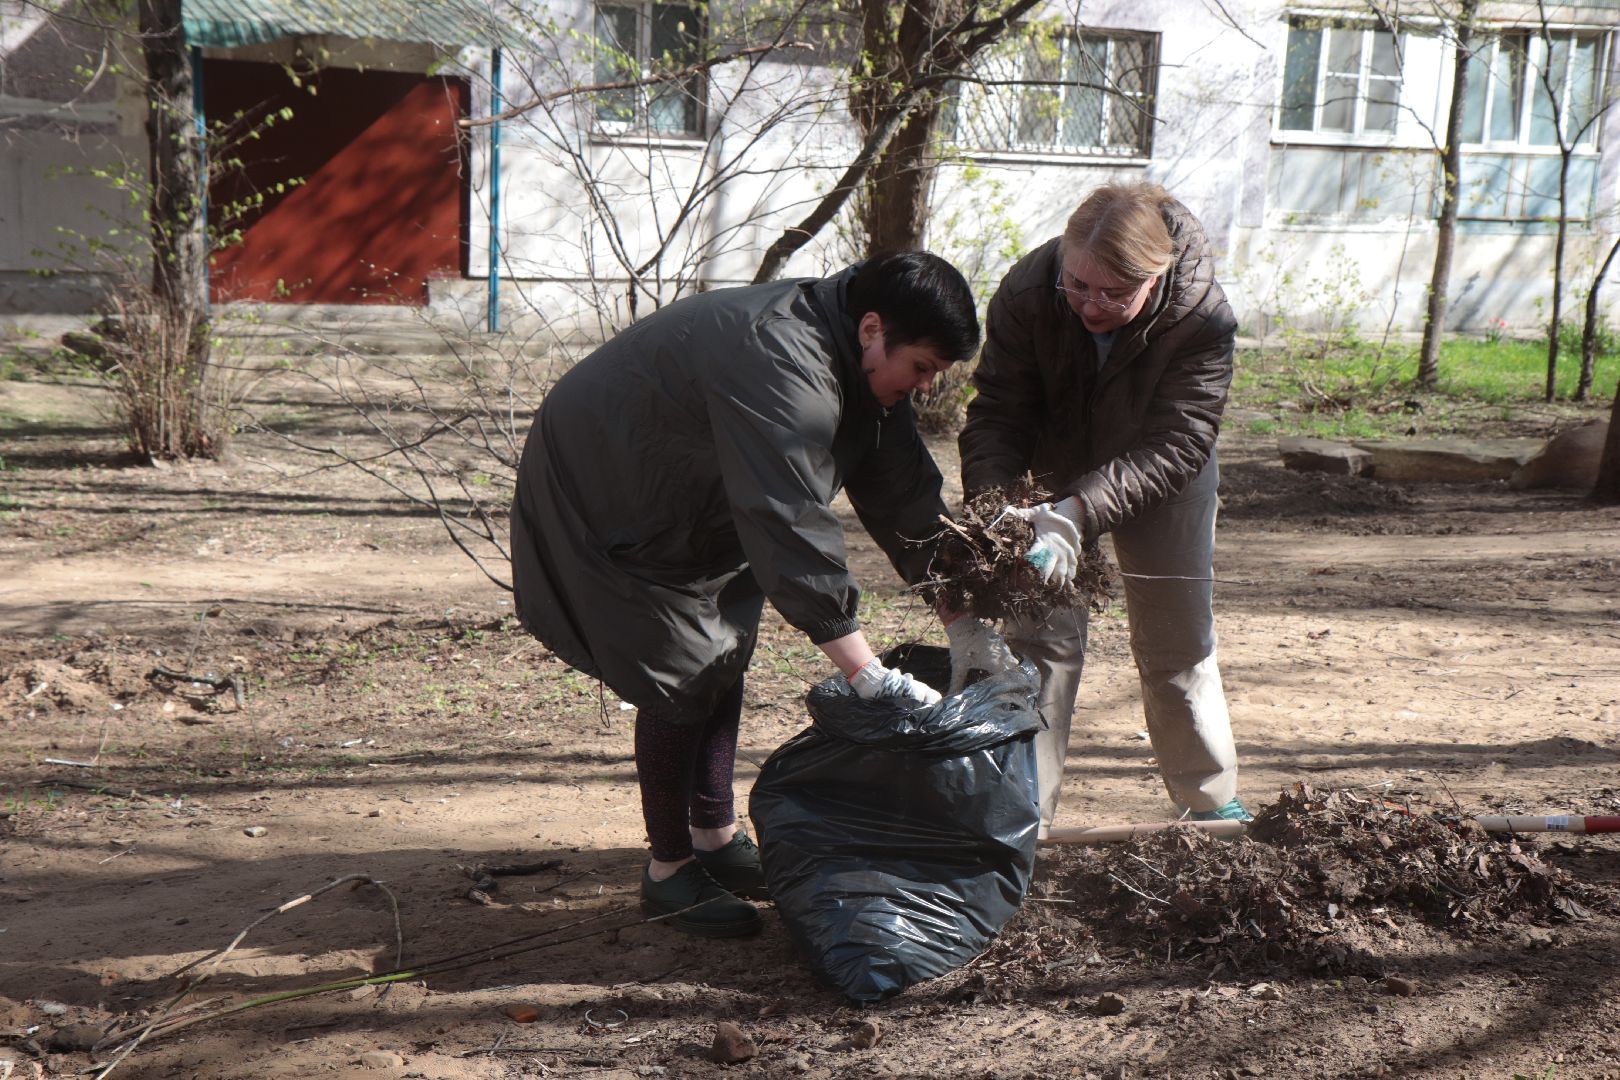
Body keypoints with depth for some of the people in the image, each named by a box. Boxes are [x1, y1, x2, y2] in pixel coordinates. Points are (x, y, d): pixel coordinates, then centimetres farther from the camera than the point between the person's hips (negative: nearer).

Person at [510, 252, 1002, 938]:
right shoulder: (783, 366, -37)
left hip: (694, 507, 10)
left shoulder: (858, 364, -6)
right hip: (602, 504, -10)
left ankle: (716, 836, 27)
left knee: (726, 655, 13)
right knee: (683, 677, -8)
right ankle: (670, 871, 7)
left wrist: (966, 622, -3)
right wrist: (871, 678, -40)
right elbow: (793, 529, -42)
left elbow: (905, 492, 1)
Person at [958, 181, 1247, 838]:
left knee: (1179, 646, 8)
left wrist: (1077, 514, -50)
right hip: (1056, 468, 0)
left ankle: (1214, 802, 28)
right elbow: (997, 414, -25)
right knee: (1041, 637, -5)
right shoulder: (1026, 292, -30)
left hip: (1163, 478, 0)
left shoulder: (1202, 318, -33)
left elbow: (1174, 446, -37)